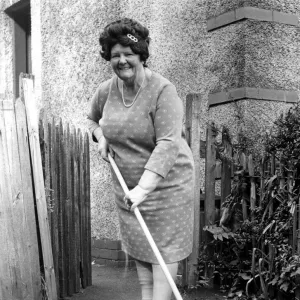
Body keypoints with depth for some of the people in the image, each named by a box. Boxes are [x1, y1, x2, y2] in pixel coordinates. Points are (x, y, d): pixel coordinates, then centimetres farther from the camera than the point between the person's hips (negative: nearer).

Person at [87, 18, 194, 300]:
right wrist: (101, 137, -1)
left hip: (166, 182, -6)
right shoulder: (106, 90, -2)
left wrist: (143, 188, -37)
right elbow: (92, 118, 22)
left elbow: (167, 144, -29)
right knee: (139, 246, 14)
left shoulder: (162, 90, -21)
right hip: (127, 185, 6)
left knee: (164, 248, -1)